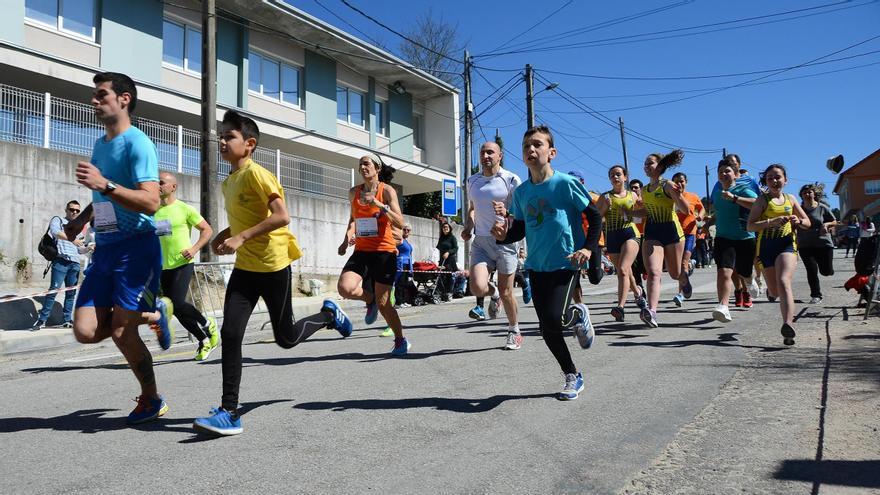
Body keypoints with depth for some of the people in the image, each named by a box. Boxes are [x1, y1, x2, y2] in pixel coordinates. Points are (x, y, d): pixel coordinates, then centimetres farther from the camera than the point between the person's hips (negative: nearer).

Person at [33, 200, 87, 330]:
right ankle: (42, 319, -8)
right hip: (61, 261, -6)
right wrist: (72, 239, -23)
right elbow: (55, 232, -14)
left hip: (75, 263, 6)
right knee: (54, 290, -12)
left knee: (71, 293, 5)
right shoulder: (57, 220, 10)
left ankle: (67, 320, 9)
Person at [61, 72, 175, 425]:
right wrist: (81, 219, 21)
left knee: (121, 332, -7)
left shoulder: (137, 143, -10)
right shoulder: (99, 145, 17)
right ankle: (152, 315, 23)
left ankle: (151, 400, 14)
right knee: (86, 332, -1)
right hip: (104, 249, 8)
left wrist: (104, 184, -30)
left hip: (136, 248, -8)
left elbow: (151, 203, -22)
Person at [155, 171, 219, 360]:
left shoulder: (185, 209, -4)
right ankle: (204, 341, 19)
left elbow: (207, 230, -1)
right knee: (177, 310, 4)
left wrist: (194, 248, -14)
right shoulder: (154, 211, 11)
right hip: (163, 267, 6)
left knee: (177, 304, -21)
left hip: (182, 265, -6)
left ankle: (207, 324, 6)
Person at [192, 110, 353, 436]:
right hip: (244, 268, 7)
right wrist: (224, 234, 6)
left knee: (286, 338, 6)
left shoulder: (256, 174, -14)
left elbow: (282, 216, -23)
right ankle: (230, 412, -4)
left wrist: (241, 237, -27)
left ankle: (329, 314, 34)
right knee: (230, 334, -8)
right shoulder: (228, 181, 11)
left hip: (273, 265, -7)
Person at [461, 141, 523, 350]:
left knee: (506, 293, 3)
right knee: (477, 288, -17)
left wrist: (506, 212, -26)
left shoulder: (511, 180, -5)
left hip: (505, 241, -3)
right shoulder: (472, 181, 11)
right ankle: (494, 293, 21)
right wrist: (468, 227, 8)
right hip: (480, 241, 3)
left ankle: (514, 332, 27)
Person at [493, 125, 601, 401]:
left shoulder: (565, 183, -9)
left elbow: (594, 215, -3)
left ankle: (578, 316, 15)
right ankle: (573, 377, 26)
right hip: (536, 265, 5)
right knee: (546, 329, 6)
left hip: (566, 263, -5)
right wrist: (504, 235, -9)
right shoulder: (521, 191, 5)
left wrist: (588, 248, -14)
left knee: (553, 319, -22)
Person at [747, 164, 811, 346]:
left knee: (783, 282, -24)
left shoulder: (790, 199, 12)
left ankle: (788, 324, -35)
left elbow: (807, 223, 19)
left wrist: (798, 221, -5)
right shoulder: (762, 200, 3)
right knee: (774, 291, 9)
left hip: (787, 243, 0)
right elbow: (750, 225, -7)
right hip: (766, 245, 0)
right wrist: (772, 222, -21)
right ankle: (789, 311, 47)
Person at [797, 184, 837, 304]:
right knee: (812, 270, -7)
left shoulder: (822, 208, 1)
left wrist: (826, 224, -10)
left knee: (827, 271, 2)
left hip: (823, 244, 0)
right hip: (805, 246, 0)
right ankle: (816, 295, 7)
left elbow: (834, 222, 10)